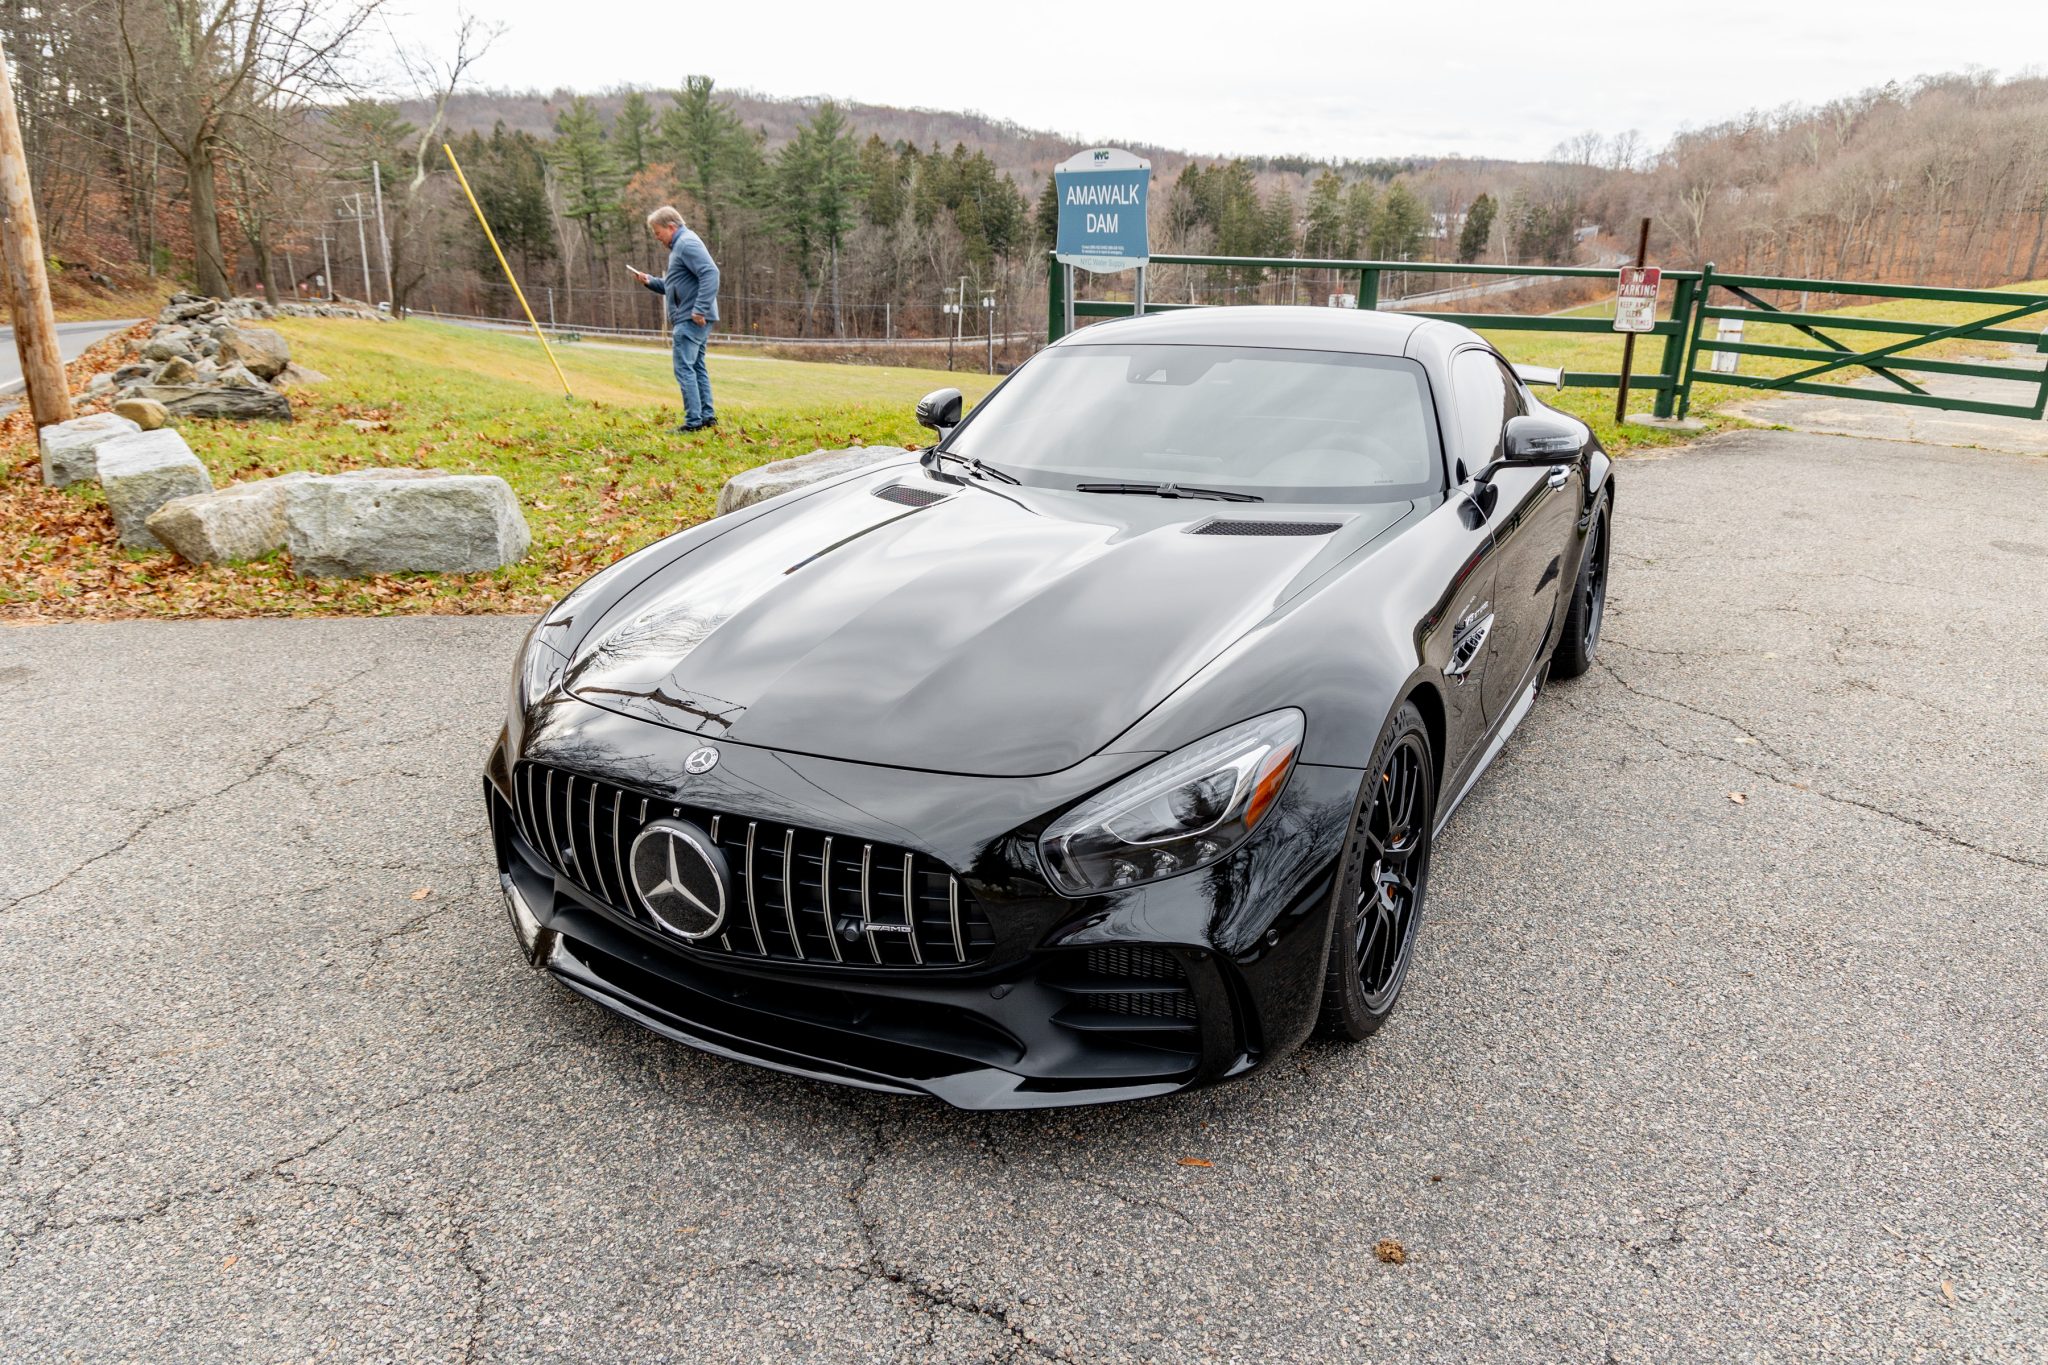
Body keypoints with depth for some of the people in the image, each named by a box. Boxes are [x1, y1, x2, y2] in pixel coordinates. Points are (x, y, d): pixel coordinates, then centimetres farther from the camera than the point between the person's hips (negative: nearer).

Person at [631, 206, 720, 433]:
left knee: (684, 369, -10)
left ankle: (694, 421, -10)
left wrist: (700, 309, -26)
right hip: (688, 319, 11)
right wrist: (650, 281, 11)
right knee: (697, 367, 13)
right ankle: (708, 415, 17)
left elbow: (711, 273, -24)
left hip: (692, 319, -11)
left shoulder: (688, 243, -12)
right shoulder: (679, 245, 21)